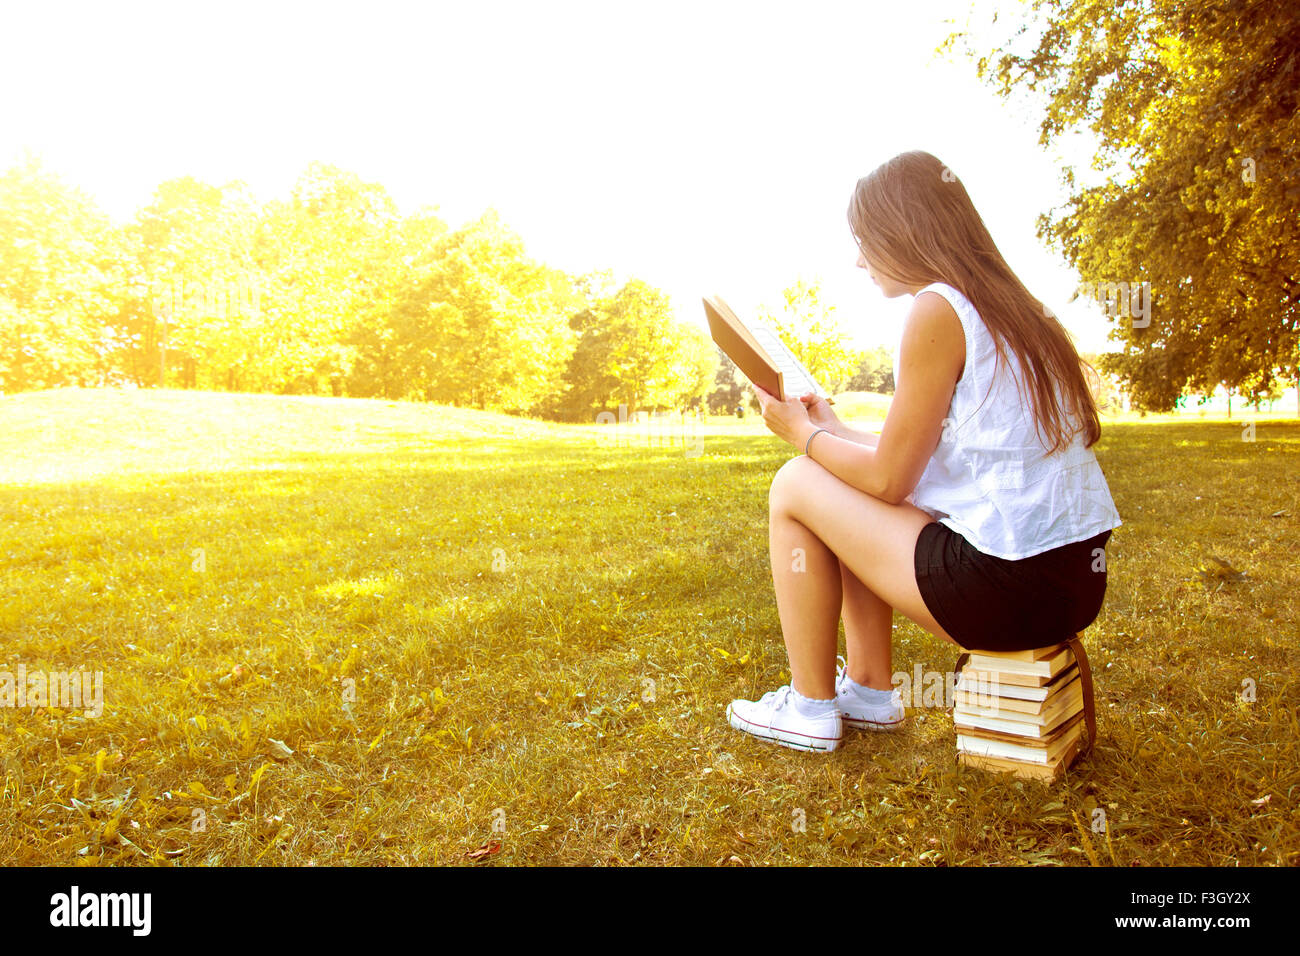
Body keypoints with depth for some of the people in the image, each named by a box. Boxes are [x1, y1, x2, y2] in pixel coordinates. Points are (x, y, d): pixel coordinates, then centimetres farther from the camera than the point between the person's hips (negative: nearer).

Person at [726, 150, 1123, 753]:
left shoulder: (938, 309, -12)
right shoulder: (1015, 310, 15)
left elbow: (891, 478, -9)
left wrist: (803, 434, 6)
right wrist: (834, 431, 24)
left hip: (1008, 588, -9)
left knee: (796, 485, 2)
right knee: (855, 504, 22)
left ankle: (810, 707, 12)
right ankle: (869, 689, 26)